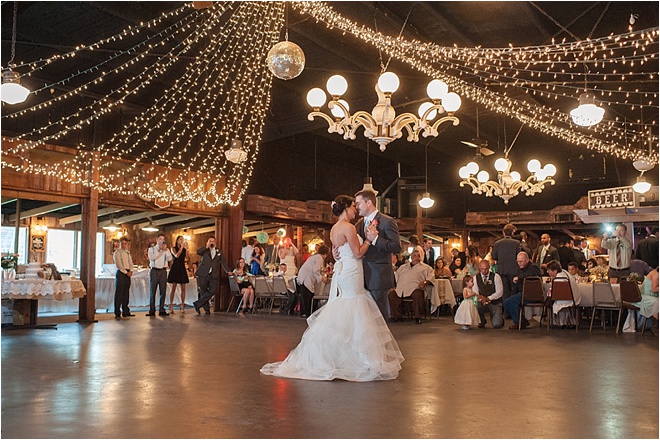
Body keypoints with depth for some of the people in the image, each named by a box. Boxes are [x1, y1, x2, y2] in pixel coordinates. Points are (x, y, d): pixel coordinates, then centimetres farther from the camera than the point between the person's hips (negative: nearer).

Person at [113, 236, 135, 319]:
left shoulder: (128, 253, 18)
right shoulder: (117, 252, -2)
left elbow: (131, 263, 13)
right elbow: (119, 264, -10)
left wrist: (131, 271, -5)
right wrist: (126, 272, -13)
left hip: (128, 274, 6)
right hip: (120, 273, -6)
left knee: (126, 293, 8)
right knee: (119, 294, -6)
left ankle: (125, 312, 12)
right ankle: (117, 313, -4)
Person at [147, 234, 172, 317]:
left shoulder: (166, 250, 13)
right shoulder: (152, 249, 9)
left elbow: (169, 259, -3)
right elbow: (151, 258, -10)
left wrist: (165, 250, -13)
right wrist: (159, 250, -14)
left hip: (163, 271, 2)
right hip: (154, 271, -2)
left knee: (163, 291, 0)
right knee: (153, 291, -1)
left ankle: (162, 310, 5)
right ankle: (152, 311, 2)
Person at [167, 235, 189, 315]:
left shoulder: (184, 249, 11)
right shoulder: (173, 248, 3)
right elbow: (176, 255, -15)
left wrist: (186, 248, -14)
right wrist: (181, 247, -13)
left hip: (182, 269, 3)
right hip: (175, 268, -3)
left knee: (183, 288, 0)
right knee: (173, 288, -4)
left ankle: (182, 306, 4)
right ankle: (171, 307, 1)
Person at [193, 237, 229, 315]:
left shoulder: (219, 252, 17)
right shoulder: (204, 250, 10)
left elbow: (223, 262, 14)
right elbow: (198, 252, -12)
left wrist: (228, 271, 4)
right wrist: (207, 246, -11)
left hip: (214, 275, 2)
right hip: (203, 274, -2)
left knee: (212, 291, -10)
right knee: (203, 292, 1)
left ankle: (198, 304, 1)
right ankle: (207, 309, 10)